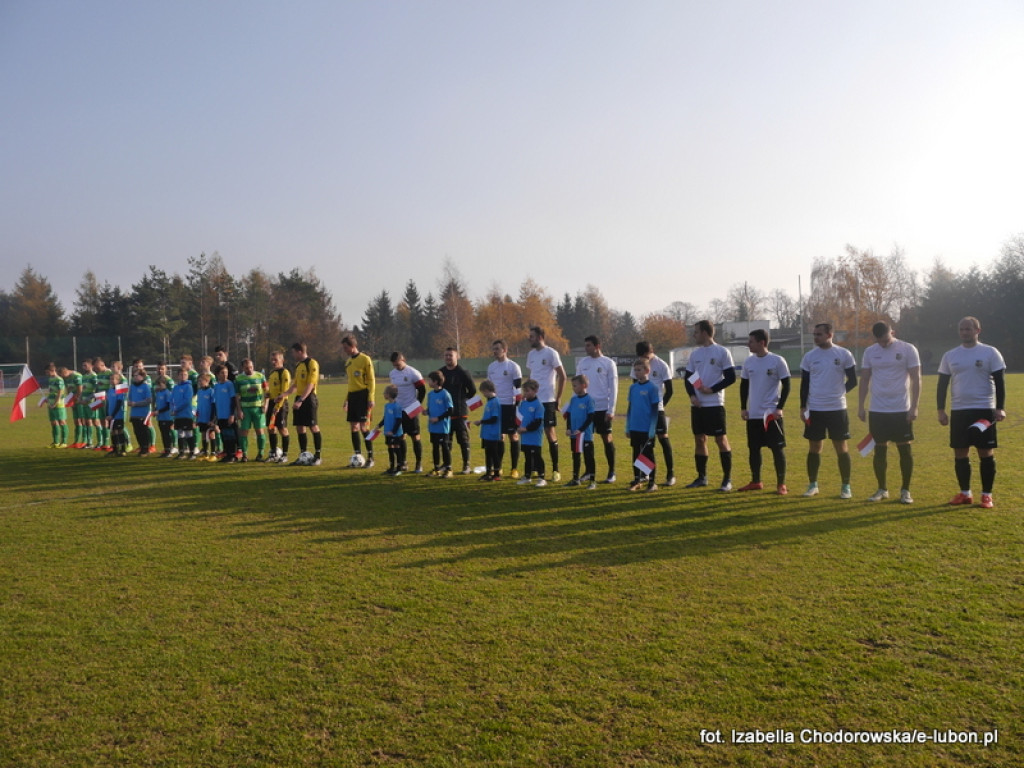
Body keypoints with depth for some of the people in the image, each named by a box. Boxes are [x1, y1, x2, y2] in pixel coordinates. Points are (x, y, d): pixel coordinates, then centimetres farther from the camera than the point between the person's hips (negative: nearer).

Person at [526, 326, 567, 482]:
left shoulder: (551, 353, -8)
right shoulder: (531, 354, 12)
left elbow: (562, 376, -7)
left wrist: (558, 398, -7)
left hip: (547, 400, -6)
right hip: (533, 400, 6)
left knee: (550, 433, -2)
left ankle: (555, 470, 6)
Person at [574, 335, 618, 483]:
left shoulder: (608, 363, -3)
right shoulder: (582, 363, 8)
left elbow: (613, 388, -4)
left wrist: (611, 410, -9)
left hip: (602, 408, -4)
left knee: (607, 439, 2)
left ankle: (611, 472, 11)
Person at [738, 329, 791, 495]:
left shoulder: (777, 361, -7)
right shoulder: (748, 362, 7)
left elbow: (786, 386, -4)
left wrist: (780, 408, -11)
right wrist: (743, 408, 9)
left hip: (771, 413, -5)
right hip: (753, 414, 5)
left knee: (778, 448, -2)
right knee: (753, 448, 10)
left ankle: (781, 484, 6)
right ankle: (755, 482, 22)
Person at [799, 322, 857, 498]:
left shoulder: (844, 355, -3)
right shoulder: (809, 356, 4)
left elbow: (852, 381, 3)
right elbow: (804, 383, 7)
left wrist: (838, 392, 4)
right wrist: (803, 406, 1)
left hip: (837, 409, -2)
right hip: (814, 410, 2)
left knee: (841, 448, 3)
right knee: (814, 448, 7)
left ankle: (846, 486, 12)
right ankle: (812, 485, 18)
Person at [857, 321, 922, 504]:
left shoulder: (908, 350, -4)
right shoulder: (869, 352, 5)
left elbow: (916, 379, -4)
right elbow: (864, 380, 10)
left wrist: (914, 407, -10)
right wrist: (860, 406, 4)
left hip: (902, 410, -3)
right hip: (877, 410, 3)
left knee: (905, 449, 1)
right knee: (880, 449, 7)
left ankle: (905, 490, 11)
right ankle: (882, 489, 18)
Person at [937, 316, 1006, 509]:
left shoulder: (990, 353, -1)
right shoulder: (950, 356, 8)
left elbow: (999, 382, -2)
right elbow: (942, 383, 11)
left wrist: (1000, 408, -10)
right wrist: (941, 410, 5)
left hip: (984, 410, -3)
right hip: (958, 411, 3)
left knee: (986, 452, 0)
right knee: (960, 453, 6)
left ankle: (987, 495, 9)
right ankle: (965, 493, 17)